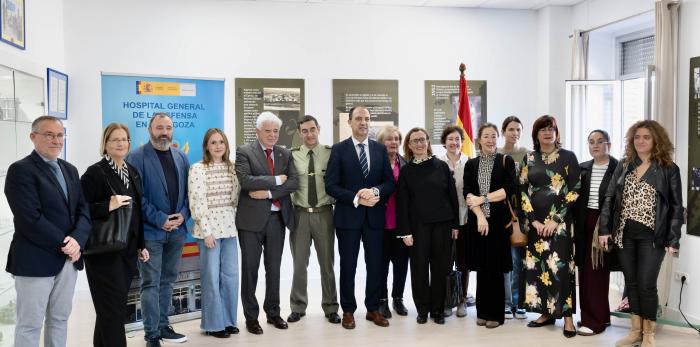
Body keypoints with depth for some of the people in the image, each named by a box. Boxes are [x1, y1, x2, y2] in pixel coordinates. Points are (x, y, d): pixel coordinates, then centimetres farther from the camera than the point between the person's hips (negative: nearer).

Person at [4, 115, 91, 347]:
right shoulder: (21, 170, -10)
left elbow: (83, 209, 6)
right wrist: (63, 243, -15)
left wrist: (77, 240, -11)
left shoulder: (70, 170, 13)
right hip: (35, 260, -6)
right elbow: (30, 218, -18)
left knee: (60, 319, 15)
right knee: (30, 324, 4)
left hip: (69, 258, 7)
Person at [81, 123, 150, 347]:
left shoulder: (133, 172, 11)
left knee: (114, 308, 15)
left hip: (127, 249, 7)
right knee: (113, 310, -4)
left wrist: (140, 245, 15)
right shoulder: (95, 172, -9)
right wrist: (107, 206, -26)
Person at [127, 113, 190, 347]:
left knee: (167, 281, 14)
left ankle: (163, 326, 26)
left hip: (177, 230, 6)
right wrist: (159, 220, -16)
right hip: (151, 231, -5)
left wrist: (183, 214, -4)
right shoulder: (137, 157, -6)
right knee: (151, 283, -1)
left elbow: (189, 190, 12)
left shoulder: (181, 157, 11)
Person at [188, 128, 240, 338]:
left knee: (231, 275, 8)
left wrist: (234, 223, 6)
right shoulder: (197, 169, -6)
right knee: (211, 277, 1)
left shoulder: (232, 167, 9)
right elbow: (196, 203, -10)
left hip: (229, 227, 5)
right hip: (208, 228, -5)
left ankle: (228, 320, 21)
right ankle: (213, 323, 14)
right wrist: (206, 231, -13)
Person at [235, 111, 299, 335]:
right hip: (252, 218, -4)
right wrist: (276, 179, -13)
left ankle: (273, 312, 27)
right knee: (250, 269, 5)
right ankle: (251, 317, 18)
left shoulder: (285, 154, 10)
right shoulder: (244, 152, -3)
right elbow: (245, 180, -18)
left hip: (277, 218, 4)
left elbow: (294, 182, -2)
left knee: (274, 268, 13)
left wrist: (269, 192, -14)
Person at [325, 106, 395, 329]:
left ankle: (373, 309, 23)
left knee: (375, 264, 8)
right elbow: (331, 185, -8)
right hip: (348, 216, -2)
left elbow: (390, 183, 5)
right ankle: (348, 310, 20)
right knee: (348, 265, 7)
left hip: (375, 215, 3)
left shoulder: (380, 149, 7)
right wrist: (356, 198, -18)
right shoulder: (339, 149, -2)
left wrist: (376, 192, -15)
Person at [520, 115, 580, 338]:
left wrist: (556, 219, -12)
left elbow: (574, 190, -6)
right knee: (538, 266, 6)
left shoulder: (568, 157, -1)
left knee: (561, 266, -6)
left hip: (560, 221, -3)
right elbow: (523, 191, 5)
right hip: (535, 222, 4)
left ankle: (567, 316, 2)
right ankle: (547, 312, 17)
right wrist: (533, 220, -5)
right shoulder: (529, 159, 8)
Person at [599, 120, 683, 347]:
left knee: (646, 285, -3)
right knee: (631, 283, 10)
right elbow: (610, 198, 7)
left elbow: (676, 207, -3)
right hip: (624, 234, 4)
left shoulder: (668, 169, -2)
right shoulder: (623, 167, 8)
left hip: (651, 236, -3)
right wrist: (604, 229, -1)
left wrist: (673, 239, -9)